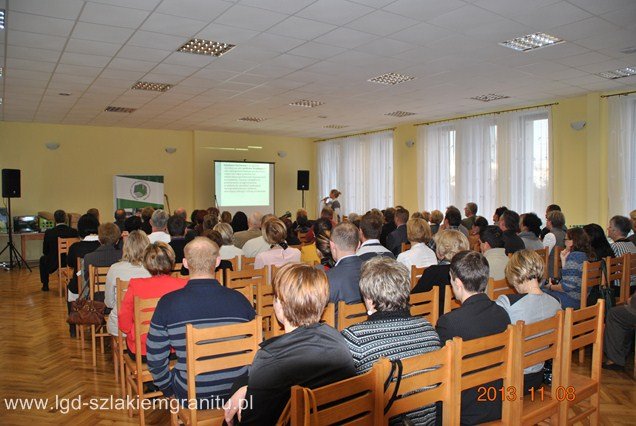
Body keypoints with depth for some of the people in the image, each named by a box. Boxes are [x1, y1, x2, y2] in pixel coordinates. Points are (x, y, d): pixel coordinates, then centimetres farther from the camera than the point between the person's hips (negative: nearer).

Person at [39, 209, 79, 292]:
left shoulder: (48, 233, -14)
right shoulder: (74, 232, -12)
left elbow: (45, 251, -4)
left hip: (54, 264, -1)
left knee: (43, 259, 32)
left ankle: (45, 285, 35)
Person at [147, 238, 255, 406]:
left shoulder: (168, 303, -14)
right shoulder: (239, 300, -10)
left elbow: (155, 358, -7)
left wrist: (169, 389, 12)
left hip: (192, 398, -1)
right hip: (238, 393, 2)